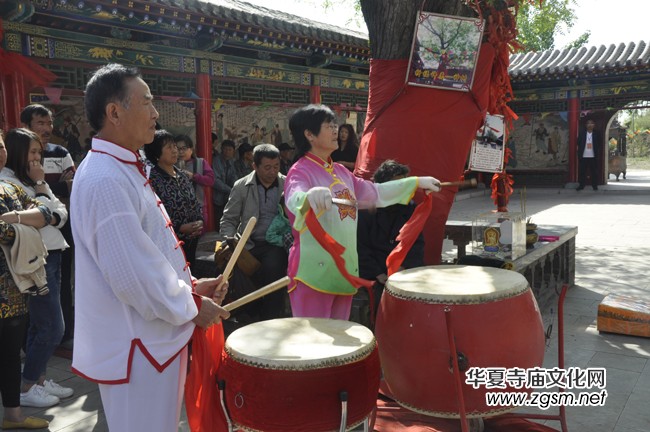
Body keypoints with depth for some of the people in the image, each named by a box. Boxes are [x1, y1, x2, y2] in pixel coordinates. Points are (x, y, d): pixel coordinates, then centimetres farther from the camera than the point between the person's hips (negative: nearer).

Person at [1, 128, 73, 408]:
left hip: (51, 256, 9)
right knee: (53, 327, -6)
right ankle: (25, 388, 7)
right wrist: (40, 185, -8)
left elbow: (62, 212, 11)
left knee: (39, 325, 14)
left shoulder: (31, 179, 17)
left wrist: (54, 218, -10)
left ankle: (39, 380, 23)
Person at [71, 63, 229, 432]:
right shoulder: (105, 180, -23)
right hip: (137, 347, -10)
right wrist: (192, 307, -13)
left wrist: (192, 285, 7)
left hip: (155, 337, 10)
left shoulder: (125, 170, 10)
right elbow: (133, 274, -26)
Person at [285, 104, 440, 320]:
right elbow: (294, 199, -32)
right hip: (314, 271, -8)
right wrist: (310, 196, -56)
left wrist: (416, 182, 26)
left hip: (344, 269, 8)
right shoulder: (301, 171, -11)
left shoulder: (340, 172, 14)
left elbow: (374, 192, 26)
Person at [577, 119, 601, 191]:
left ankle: (595, 185, 10)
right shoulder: (581, 134, 4)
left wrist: (598, 155, -1)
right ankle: (581, 185, 9)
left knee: (594, 172, 2)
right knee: (582, 171, 2)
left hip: (593, 156, 0)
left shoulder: (596, 134, 4)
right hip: (583, 156, 0)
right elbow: (578, 143, 5)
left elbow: (599, 145, 7)